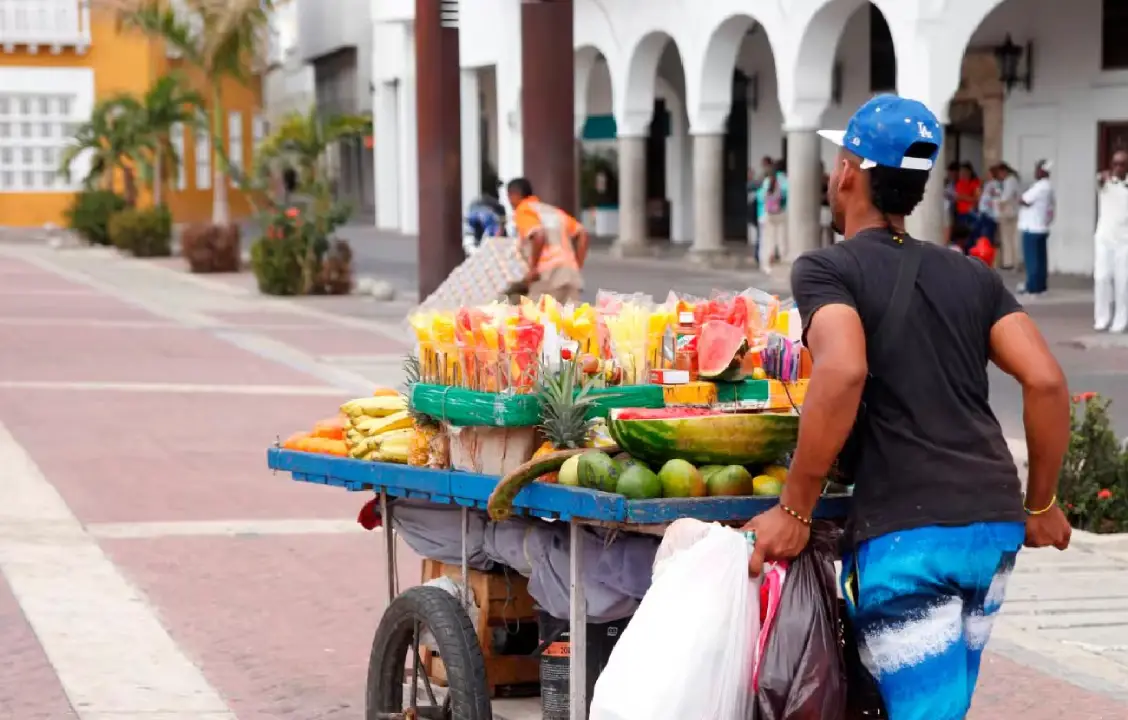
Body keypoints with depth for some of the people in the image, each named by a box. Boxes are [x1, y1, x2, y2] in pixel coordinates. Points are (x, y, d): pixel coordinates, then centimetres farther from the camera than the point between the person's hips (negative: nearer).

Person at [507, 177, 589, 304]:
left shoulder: (523, 211, 3)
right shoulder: (552, 210, 26)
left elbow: (539, 236, -17)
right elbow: (582, 234, 20)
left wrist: (533, 268, -9)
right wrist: (577, 266, 18)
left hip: (548, 273, -7)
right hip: (570, 271, 7)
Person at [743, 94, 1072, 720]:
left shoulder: (825, 269, 0)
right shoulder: (971, 276, 16)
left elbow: (842, 373, -20)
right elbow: (1046, 380, 5)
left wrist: (793, 511, -14)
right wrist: (1040, 504, 16)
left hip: (905, 531, -6)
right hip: (995, 524, 6)